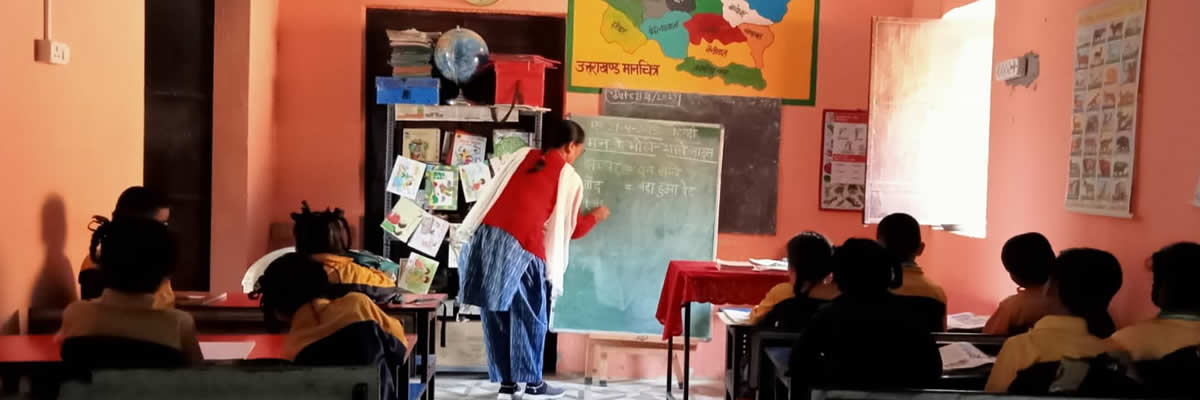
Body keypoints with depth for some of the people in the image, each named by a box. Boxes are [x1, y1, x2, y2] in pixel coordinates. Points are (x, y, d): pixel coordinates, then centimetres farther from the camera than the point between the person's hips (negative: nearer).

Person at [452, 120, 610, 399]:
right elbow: (572, 229, 16)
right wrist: (595, 217, 35)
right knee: (529, 316, 11)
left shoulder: (521, 155, 19)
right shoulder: (570, 179, 7)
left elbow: (491, 194, 19)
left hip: (486, 236, 5)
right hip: (520, 248, -5)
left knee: (495, 314, 12)